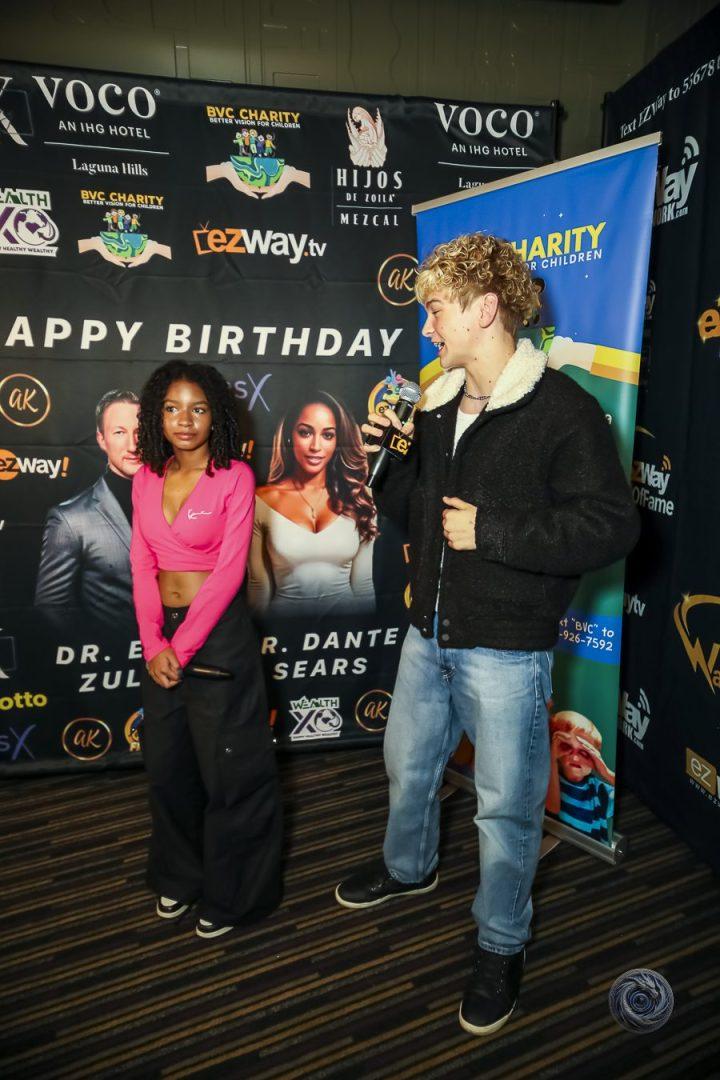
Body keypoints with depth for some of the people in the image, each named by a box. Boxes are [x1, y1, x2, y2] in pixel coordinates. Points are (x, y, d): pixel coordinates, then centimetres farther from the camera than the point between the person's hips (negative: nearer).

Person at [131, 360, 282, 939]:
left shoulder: (235, 478, -11)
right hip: (161, 634, 6)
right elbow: (142, 564, 3)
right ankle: (180, 875, 42)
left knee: (229, 770, 7)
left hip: (219, 634, -5)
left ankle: (230, 891, 30)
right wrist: (154, 645, -7)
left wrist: (182, 647, -14)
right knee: (167, 765, 18)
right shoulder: (147, 479, 5)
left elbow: (230, 571, -15)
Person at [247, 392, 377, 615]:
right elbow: (259, 584, 4)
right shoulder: (262, 500, -1)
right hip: (285, 615, -1)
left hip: (346, 618, 1)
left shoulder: (358, 499, 3)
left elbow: (364, 585, 5)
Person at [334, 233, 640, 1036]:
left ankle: (501, 945, 36)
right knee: (408, 766, 25)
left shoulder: (561, 409, -16)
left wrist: (491, 532, -22)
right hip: (429, 635, 7)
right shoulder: (436, 407, 6)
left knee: (506, 805, 10)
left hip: (506, 649, -7)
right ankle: (408, 867, 54)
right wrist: (384, 455, -4)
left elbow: (612, 525, -20)